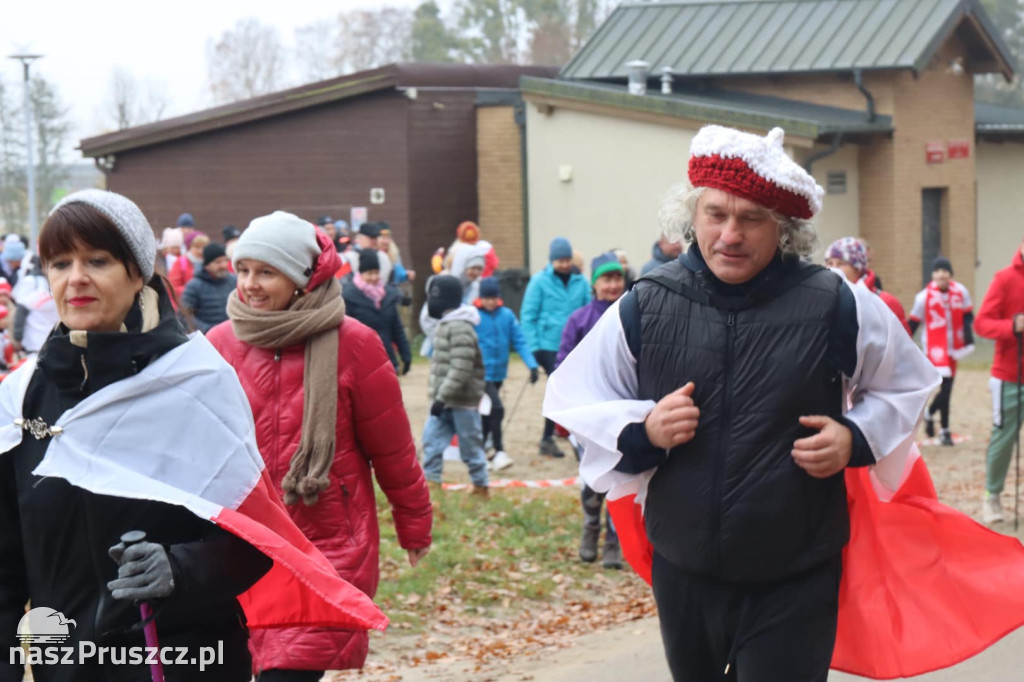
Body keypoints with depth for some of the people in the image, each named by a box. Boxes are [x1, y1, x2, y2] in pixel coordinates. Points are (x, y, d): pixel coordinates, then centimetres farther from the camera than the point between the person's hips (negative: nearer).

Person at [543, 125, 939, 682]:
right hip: (682, 571, 3)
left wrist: (856, 439, -8)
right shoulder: (645, 306, -3)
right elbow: (576, 403, 7)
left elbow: (903, 386, 10)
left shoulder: (837, 307, -7)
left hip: (796, 582, -3)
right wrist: (642, 430, -12)